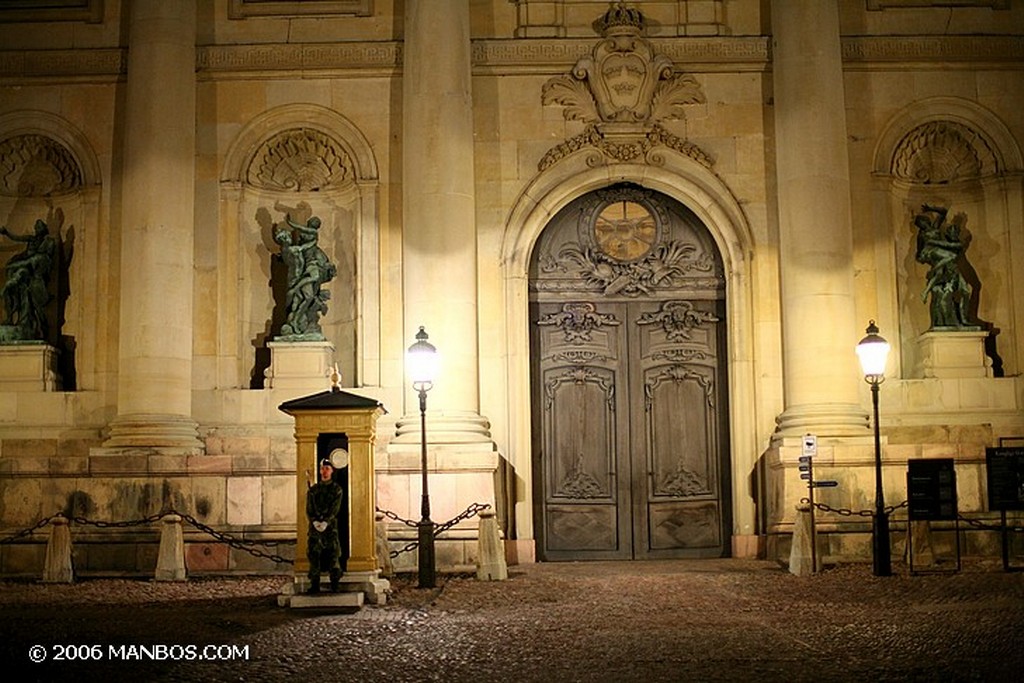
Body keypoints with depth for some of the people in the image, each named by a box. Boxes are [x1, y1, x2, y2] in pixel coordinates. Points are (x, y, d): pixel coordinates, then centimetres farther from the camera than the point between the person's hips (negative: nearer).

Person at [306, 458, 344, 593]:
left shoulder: (337, 489, 6)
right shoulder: (313, 490, 14)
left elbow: (335, 509, -5)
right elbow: (309, 509, 6)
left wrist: (325, 522, -18)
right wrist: (315, 521, -12)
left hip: (330, 526, -2)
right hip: (315, 526, 2)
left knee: (333, 555, -5)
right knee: (313, 554, -2)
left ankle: (334, 585, 0)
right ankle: (314, 584, 3)